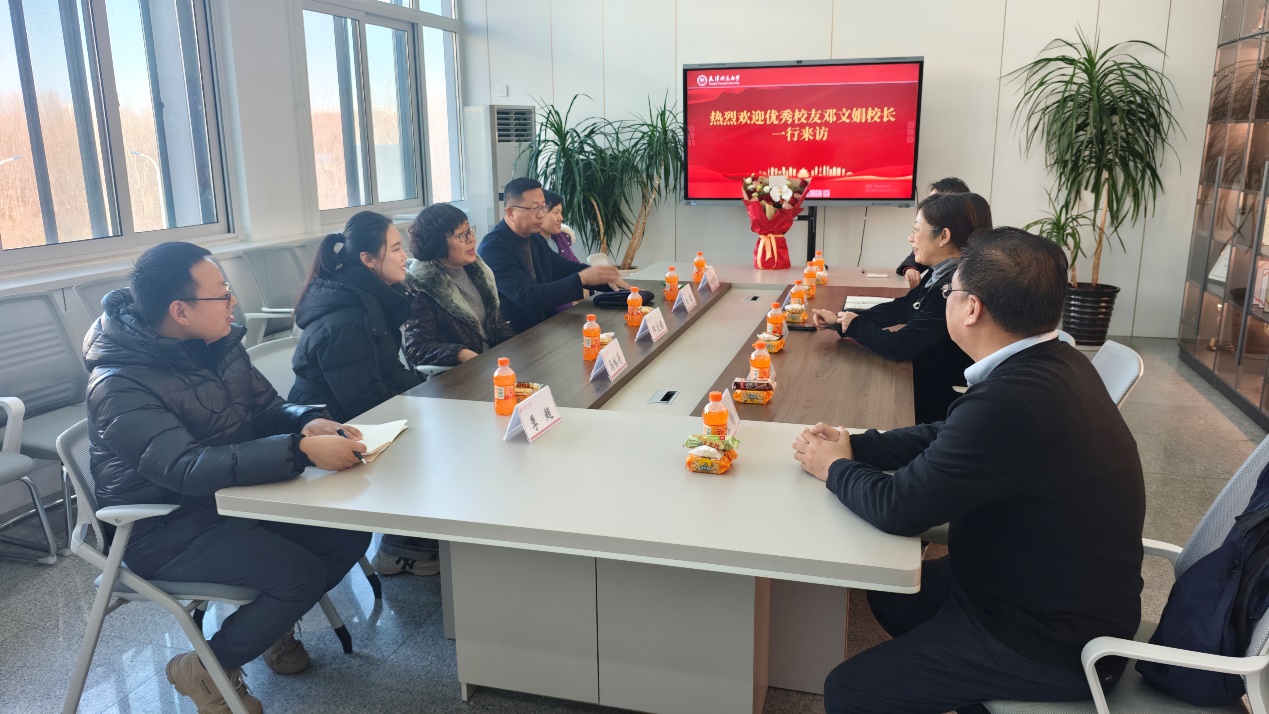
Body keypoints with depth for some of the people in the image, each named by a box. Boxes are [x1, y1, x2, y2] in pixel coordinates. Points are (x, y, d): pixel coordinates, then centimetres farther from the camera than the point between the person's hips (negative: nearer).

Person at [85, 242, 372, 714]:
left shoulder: (219, 343, -1)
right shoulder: (120, 387, -24)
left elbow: (267, 408, 7)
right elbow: (188, 470, -36)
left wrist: (309, 421, -17)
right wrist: (302, 450, -44)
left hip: (231, 494, 8)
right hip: (164, 528, -7)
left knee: (350, 532, -7)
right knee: (301, 574, -23)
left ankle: (275, 623, 20)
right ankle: (205, 670, 3)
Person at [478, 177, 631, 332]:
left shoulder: (536, 239, 7)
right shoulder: (493, 248, -16)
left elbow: (567, 269, 17)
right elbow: (528, 297, -25)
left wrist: (606, 277, -1)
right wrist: (582, 279, -27)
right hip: (512, 338, -8)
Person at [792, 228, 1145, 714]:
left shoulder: (1012, 399, -34)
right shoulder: (1053, 362, -2)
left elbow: (899, 509, -26)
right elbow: (950, 436, 10)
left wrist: (834, 468, -7)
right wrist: (854, 446, 0)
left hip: (1056, 644, -9)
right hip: (1063, 594, 9)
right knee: (892, 588, 23)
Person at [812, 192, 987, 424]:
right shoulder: (942, 276, 2)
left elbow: (899, 346, -26)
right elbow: (898, 309, 10)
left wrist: (855, 326, -8)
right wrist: (839, 318, -2)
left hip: (936, 403, -8)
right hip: (925, 383, 8)